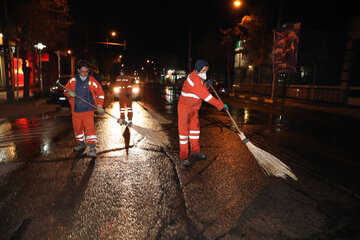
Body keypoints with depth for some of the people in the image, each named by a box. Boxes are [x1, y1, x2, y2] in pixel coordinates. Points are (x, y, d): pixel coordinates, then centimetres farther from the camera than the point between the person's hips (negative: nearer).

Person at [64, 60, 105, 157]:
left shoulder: (92, 81, -4)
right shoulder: (73, 80, 4)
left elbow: (100, 94, 1)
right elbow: (65, 90, 15)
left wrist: (99, 106, -11)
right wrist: (69, 93, -9)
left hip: (88, 110, -4)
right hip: (76, 110, 4)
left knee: (89, 127, -13)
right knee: (77, 127, 14)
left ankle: (92, 148, -11)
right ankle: (81, 144, 34)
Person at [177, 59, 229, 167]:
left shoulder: (199, 77, 4)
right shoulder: (194, 79, -27)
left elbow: (201, 89, 16)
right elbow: (206, 96, -29)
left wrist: (206, 85, -4)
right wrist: (221, 105, -25)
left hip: (194, 108, 9)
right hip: (184, 108, -9)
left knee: (195, 128, 14)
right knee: (184, 130, -2)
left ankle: (195, 151, 28)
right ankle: (183, 156, 8)